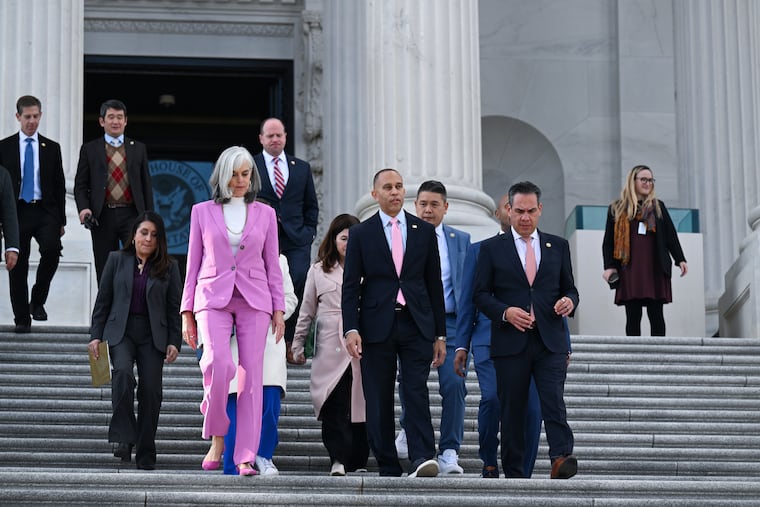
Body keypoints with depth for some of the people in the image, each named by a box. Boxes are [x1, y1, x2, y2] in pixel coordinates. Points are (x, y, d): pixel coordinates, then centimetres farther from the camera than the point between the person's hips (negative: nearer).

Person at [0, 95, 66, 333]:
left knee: (52, 249, -25)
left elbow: (60, 186, 12)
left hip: (45, 211, 0)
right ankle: (22, 318, 10)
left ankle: (38, 300, -7)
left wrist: (61, 220, 6)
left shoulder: (52, 148, 11)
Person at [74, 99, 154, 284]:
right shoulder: (89, 149, 9)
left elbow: (146, 185, 13)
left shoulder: (138, 149, 13)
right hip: (103, 217, 0)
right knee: (105, 272, 4)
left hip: (131, 215, 0)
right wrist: (83, 208, -12)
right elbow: (80, 185, 7)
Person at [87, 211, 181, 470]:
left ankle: (146, 455, 6)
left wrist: (174, 341, -1)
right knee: (123, 372, -28)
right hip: (121, 331, -1)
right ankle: (124, 437, -23)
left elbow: (174, 308, 7)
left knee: (151, 390, -4)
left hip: (153, 335, 1)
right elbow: (103, 300, 8)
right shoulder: (117, 260, 8)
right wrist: (96, 335, 2)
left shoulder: (169, 267, 7)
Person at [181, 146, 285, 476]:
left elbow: (272, 265, 12)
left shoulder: (265, 214, 11)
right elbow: (193, 264, 10)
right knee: (219, 364, -24)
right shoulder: (202, 212, 9)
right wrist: (187, 312, 6)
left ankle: (245, 457, -5)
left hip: (254, 300, 1)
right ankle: (216, 437, -4)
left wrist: (279, 309, 4)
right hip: (213, 298, -1)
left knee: (251, 376, -5)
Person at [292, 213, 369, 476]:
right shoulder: (318, 271, 12)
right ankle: (339, 458, -12)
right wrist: (297, 345, 16)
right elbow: (306, 312, 17)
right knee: (334, 407, -9)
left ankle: (358, 462, 10)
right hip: (330, 351, 0)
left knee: (360, 405, 2)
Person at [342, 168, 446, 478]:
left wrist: (440, 334, 8)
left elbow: (434, 284, 11)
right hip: (376, 327, 0)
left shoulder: (424, 231, 10)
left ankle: (422, 459, -22)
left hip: (416, 325, 0)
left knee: (416, 392, -13)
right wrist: (351, 330, -10)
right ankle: (388, 470, 6)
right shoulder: (361, 234, 6)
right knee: (379, 402, 1)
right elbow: (350, 286, 3)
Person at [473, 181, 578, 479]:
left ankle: (561, 459, -28)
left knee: (554, 403, -16)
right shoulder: (491, 248, 7)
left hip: (550, 342, 1)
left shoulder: (558, 247, 13)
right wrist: (505, 312, -14)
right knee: (512, 412, 3)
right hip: (510, 342, -1)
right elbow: (480, 295, 4)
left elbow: (569, 289, 17)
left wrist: (569, 302, -7)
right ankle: (514, 474, 7)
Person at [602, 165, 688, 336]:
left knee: (656, 315, -3)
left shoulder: (658, 207, 15)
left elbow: (671, 235, 12)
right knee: (633, 316, -2)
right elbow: (608, 241, 9)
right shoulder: (617, 209, 11)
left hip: (655, 269, 1)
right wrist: (609, 266, -3)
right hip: (629, 269, -1)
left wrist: (680, 259, 0)